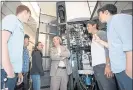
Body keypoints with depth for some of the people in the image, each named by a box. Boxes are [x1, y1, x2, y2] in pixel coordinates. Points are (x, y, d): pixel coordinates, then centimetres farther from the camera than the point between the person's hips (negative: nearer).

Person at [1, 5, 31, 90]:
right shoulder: (11, 18, 0)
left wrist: (19, 71, 16)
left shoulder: (20, 27, 22)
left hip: (13, 72, 8)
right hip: (5, 71, -8)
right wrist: (9, 69, -18)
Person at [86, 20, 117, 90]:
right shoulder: (93, 38, 24)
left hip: (103, 65, -8)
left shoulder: (101, 33, 1)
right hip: (96, 66, 8)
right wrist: (94, 66, 10)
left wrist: (108, 65, -21)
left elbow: (108, 48, -11)